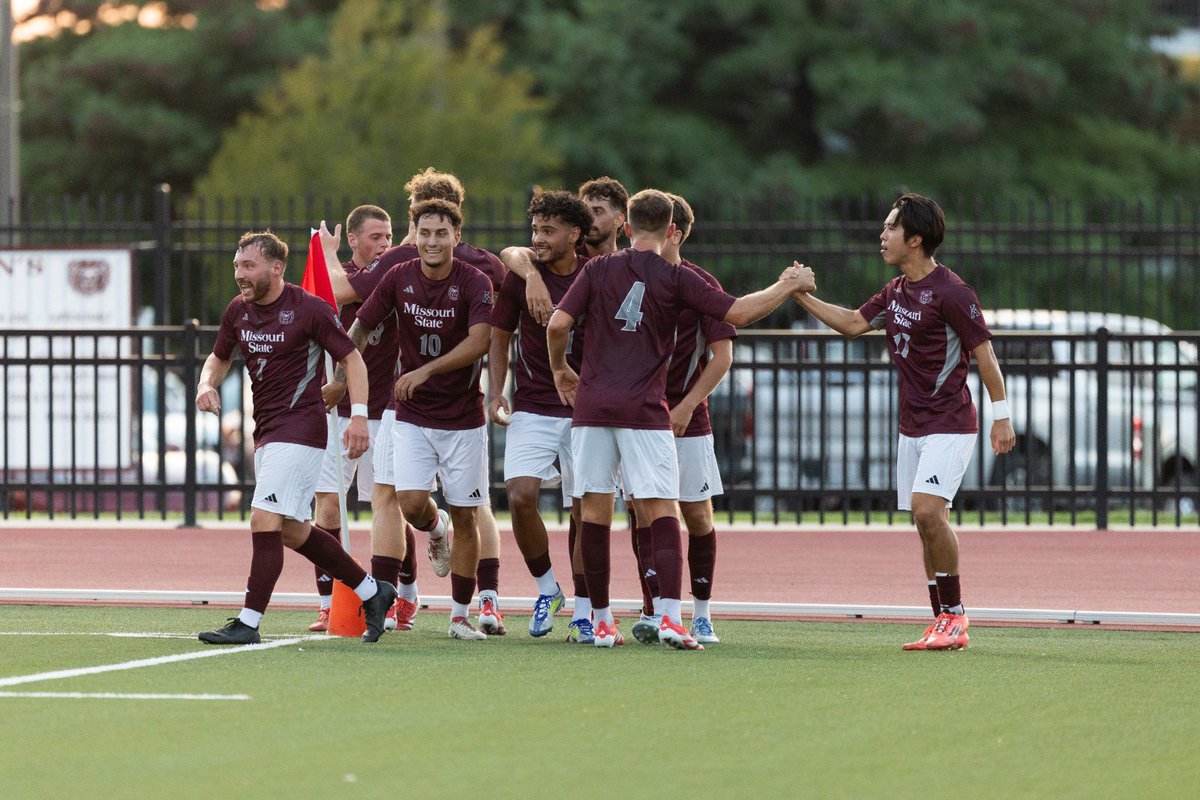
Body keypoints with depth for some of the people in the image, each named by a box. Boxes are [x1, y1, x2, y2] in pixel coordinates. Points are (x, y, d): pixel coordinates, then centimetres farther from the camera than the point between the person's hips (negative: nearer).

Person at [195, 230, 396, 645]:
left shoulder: (310, 309, -11)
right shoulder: (237, 311, 8)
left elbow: (352, 359, -6)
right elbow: (219, 357, 24)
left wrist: (359, 415, -17)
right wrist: (207, 383, 1)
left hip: (300, 428, -9)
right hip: (266, 433, 9)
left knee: (265, 521, -16)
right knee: (293, 532, 14)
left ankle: (248, 623, -15)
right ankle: (372, 592, 28)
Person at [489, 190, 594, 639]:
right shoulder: (521, 276, -1)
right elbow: (500, 337, 9)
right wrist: (496, 396, -2)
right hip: (532, 410, 0)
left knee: (584, 510, -2)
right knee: (521, 497, -17)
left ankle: (583, 614, 10)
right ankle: (546, 589, 6)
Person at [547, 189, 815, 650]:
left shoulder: (598, 270, 5)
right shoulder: (675, 279, 0)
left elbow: (558, 324, -1)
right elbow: (738, 313, -3)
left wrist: (560, 369, 18)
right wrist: (788, 286, 11)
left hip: (592, 403, 2)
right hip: (644, 411, -2)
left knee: (595, 511, 8)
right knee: (662, 512, -3)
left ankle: (601, 622, 10)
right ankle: (670, 617, -17)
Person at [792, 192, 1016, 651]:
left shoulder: (950, 292, -14)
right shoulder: (896, 291, 12)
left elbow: (984, 353, -12)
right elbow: (852, 324, 23)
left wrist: (1001, 416, -13)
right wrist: (803, 297, 14)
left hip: (950, 424, -9)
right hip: (912, 425, 9)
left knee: (927, 510, -21)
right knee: (927, 524, 6)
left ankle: (955, 615, -14)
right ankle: (944, 626, 9)